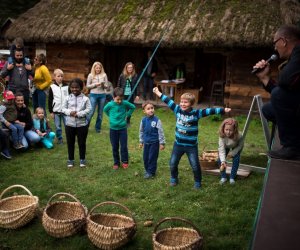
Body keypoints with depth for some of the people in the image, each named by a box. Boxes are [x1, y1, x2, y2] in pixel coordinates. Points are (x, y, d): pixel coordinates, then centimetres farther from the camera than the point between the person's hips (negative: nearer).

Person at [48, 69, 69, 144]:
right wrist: (51, 111, 0)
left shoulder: (66, 86, 3)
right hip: (56, 111, 0)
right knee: (58, 127, 7)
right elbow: (50, 100, 2)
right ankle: (59, 139, 21)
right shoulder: (52, 87, -1)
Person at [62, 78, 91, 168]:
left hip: (82, 124, -2)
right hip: (70, 124, 2)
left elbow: (89, 109, -10)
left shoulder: (85, 98, -6)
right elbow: (63, 108, 2)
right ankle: (70, 159, 26)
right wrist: (69, 112, -18)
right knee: (70, 143, 12)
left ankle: (82, 159, 24)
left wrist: (79, 113, -20)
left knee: (82, 142, 9)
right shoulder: (67, 98, 0)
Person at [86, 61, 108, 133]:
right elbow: (88, 86, 3)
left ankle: (98, 128, 20)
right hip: (93, 95, -2)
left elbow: (106, 86, 6)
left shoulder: (104, 75, 3)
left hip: (102, 95, 2)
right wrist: (95, 84, -12)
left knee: (100, 112, 8)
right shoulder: (90, 75, 0)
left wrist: (103, 85, -16)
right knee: (91, 111, -6)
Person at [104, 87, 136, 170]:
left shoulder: (125, 103, -11)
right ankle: (116, 163, 22)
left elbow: (133, 107, 7)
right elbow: (105, 110, 10)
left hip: (123, 128, 0)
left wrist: (127, 115, 0)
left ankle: (125, 161, 20)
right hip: (113, 129, 1)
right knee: (115, 147, 10)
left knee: (124, 146, 3)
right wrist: (111, 116, 3)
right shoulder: (110, 104, -11)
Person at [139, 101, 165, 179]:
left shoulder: (157, 120, -16)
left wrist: (162, 143, -9)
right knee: (145, 157, 13)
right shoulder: (143, 120, -3)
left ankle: (151, 172, 17)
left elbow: (160, 132, -11)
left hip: (154, 142, -5)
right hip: (146, 142, 5)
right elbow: (141, 131, 10)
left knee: (152, 158, 3)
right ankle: (147, 170, 32)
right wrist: (141, 141, 16)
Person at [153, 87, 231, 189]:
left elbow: (209, 111, -22)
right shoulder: (177, 109, -6)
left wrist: (223, 110, -29)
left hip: (191, 146, -3)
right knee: (173, 163, 14)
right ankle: (173, 179, 38)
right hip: (178, 144, 4)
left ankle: (197, 182, 25)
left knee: (195, 166, 4)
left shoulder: (196, 113, -16)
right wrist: (158, 93, 8)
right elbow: (168, 101, 1)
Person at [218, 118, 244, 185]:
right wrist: (223, 162, -58)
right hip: (226, 147, 1)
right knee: (220, 160, -14)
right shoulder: (222, 136, -42)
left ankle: (232, 177, 4)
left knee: (236, 160, -16)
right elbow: (221, 149, -46)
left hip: (236, 147, 0)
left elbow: (240, 145, -19)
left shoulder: (239, 136, -41)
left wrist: (232, 153, -27)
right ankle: (223, 177, 6)